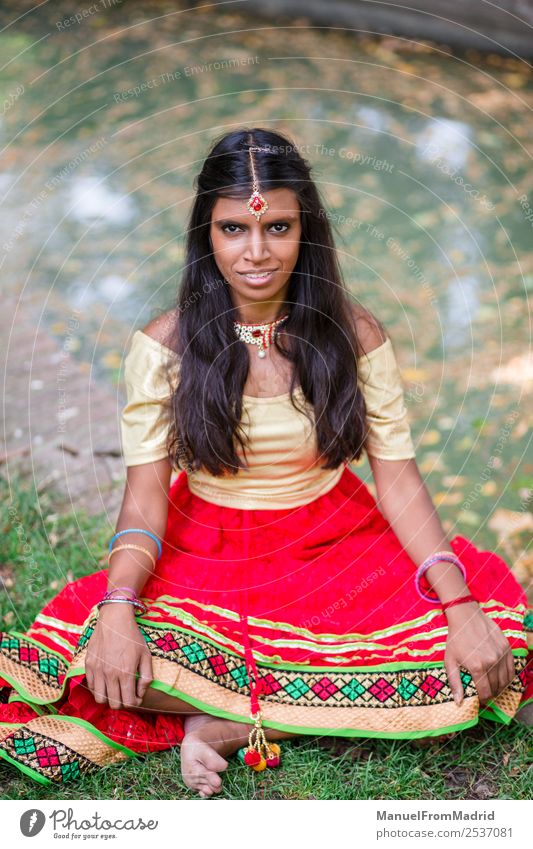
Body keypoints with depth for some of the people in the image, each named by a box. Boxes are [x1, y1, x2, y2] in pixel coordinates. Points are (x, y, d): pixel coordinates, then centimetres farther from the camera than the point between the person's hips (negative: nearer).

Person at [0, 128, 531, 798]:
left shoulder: (355, 334, -6)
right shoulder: (165, 344, -8)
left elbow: (398, 479, -6)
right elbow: (146, 491, -10)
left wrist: (460, 604, -20)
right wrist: (118, 609, -29)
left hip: (335, 542, 2)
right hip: (206, 551, -1)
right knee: (102, 659, -30)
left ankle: (226, 727, -17)